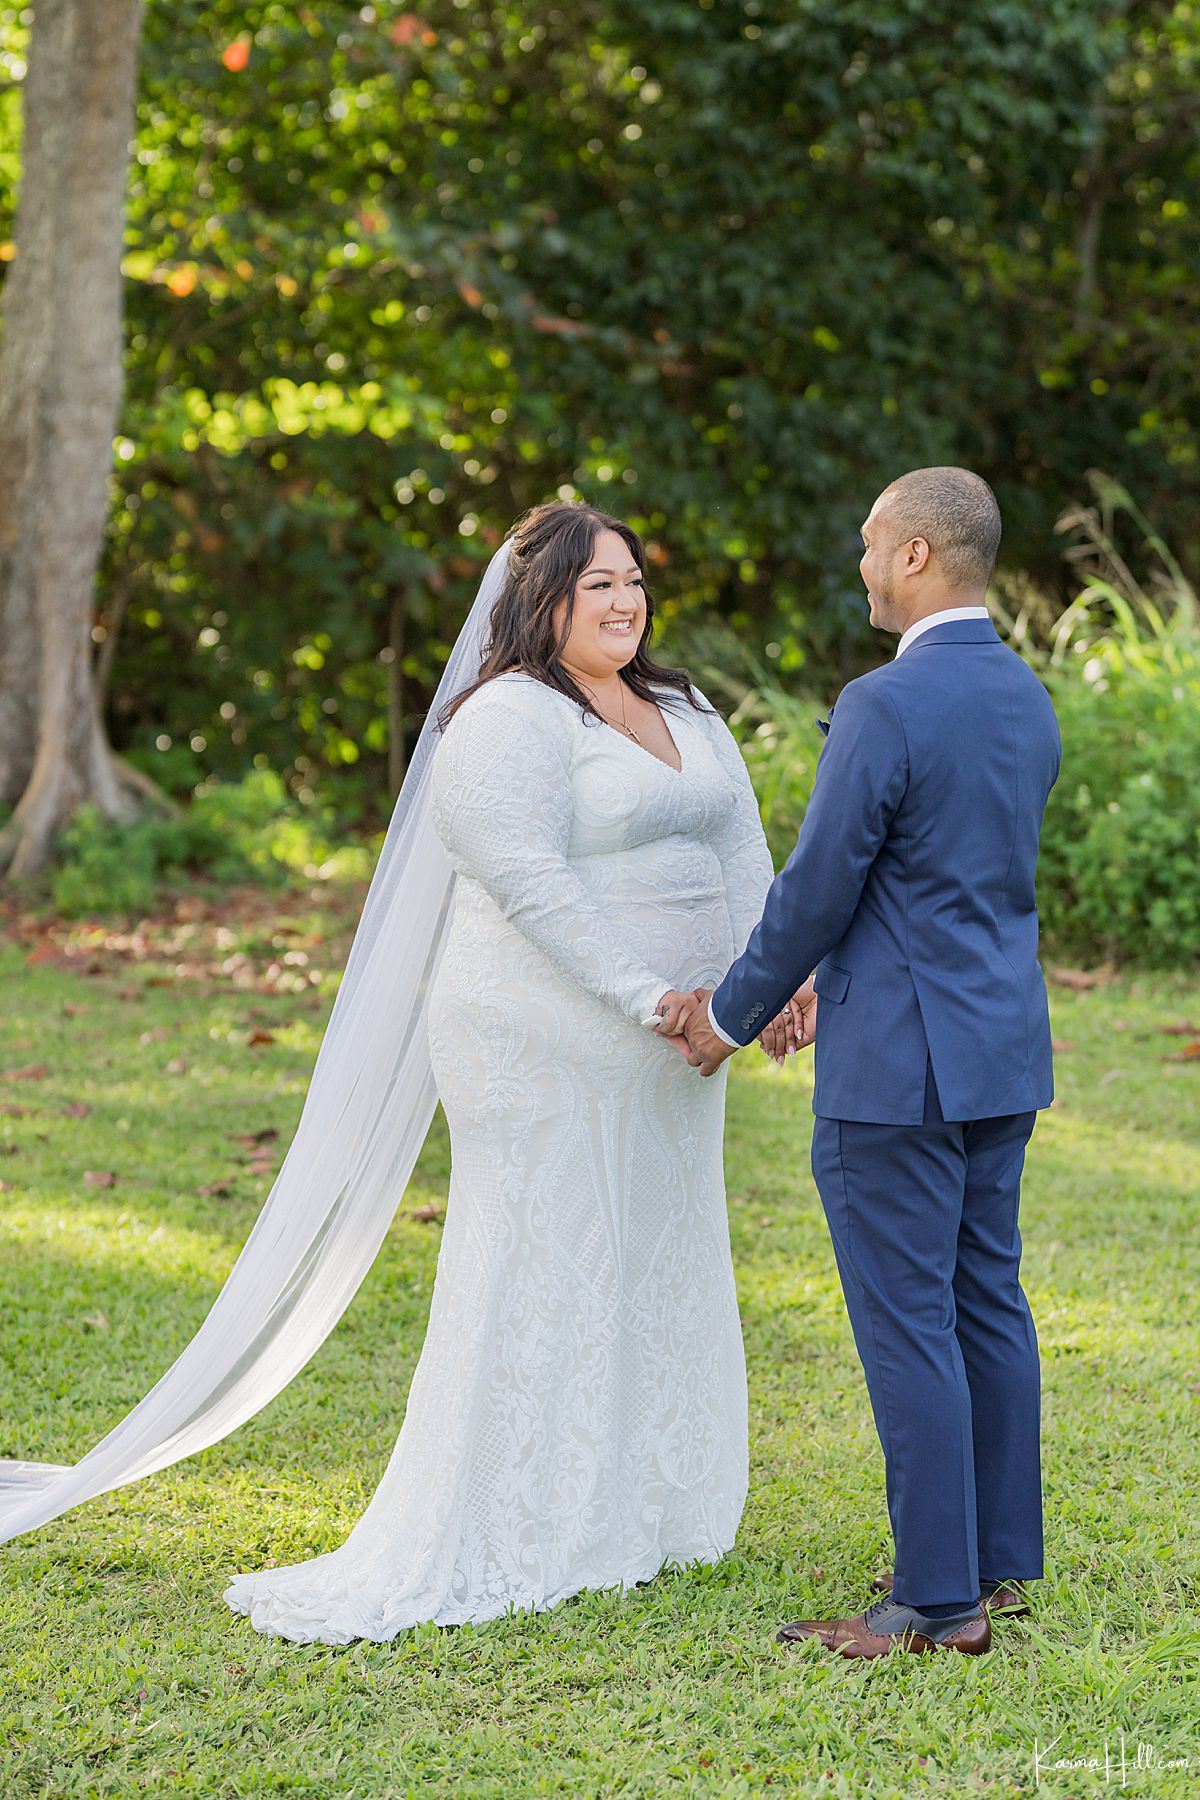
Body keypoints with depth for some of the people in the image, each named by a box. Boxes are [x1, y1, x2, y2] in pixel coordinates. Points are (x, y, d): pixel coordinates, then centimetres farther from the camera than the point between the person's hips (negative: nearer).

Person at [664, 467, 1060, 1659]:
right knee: (986, 1304, 16)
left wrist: (733, 1012, 1)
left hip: (896, 1066, -9)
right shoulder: (1026, 700, 9)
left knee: (907, 1325, -3)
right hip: (1002, 1049, 9)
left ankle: (939, 1598, 2)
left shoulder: (885, 707, -18)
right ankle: (1002, 1559, 24)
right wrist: (832, 972, 24)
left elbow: (818, 885, -14)